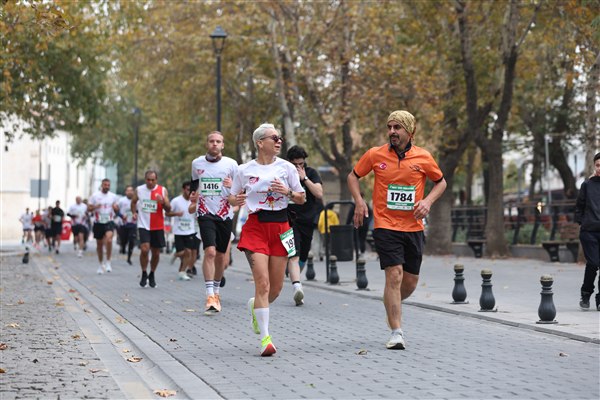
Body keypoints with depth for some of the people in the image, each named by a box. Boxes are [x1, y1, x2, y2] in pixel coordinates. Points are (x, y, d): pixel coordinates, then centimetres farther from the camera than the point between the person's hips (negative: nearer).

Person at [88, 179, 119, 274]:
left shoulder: (113, 196, 6)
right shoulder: (95, 196, 1)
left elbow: (117, 210, 13)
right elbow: (89, 208, 2)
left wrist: (115, 208, -11)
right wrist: (95, 207, -19)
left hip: (109, 222, -1)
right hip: (98, 223, 1)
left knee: (108, 239, -26)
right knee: (99, 244, 10)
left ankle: (108, 262, -15)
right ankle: (101, 264, 28)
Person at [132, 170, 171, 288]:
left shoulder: (163, 191, -2)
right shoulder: (139, 190, 1)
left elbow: (168, 209, -4)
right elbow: (133, 202, 21)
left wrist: (162, 202, -23)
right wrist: (134, 213, 6)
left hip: (158, 227, 1)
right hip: (143, 226, -1)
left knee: (156, 253, 8)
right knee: (144, 249, -18)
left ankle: (152, 275, 28)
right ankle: (144, 274, -1)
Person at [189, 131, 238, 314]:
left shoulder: (231, 164, 1)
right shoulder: (197, 163, 7)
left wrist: (232, 186, -16)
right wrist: (193, 202, 17)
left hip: (225, 215, 1)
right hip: (205, 214, -1)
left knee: (220, 255, 9)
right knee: (210, 252, -17)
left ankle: (216, 292, 28)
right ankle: (210, 296, -19)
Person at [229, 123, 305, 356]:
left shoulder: (286, 167, 5)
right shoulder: (245, 170, 2)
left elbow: (302, 199, 10)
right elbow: (233, 197, 12)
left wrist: (288, 192, -11)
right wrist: (236, 200, -12)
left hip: (280, 227, 3)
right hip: (255, 227, -3)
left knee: (276, 288, 6)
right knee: (263, 283, -14)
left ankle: (255, 306, 40)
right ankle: (265, 337, -10)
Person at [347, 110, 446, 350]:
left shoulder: (423, 157, 0)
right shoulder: (375, 155, -1)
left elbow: (440, 182, 15)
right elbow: (353, 176, 12)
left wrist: (428, 201, -3)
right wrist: (359, 201, -3)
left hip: (413, 227, 3)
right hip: (386, 225, -2)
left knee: (411, 280, 8)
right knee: (394, 274, -15)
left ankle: (392, 307, 42)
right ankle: (396, 333, -12)